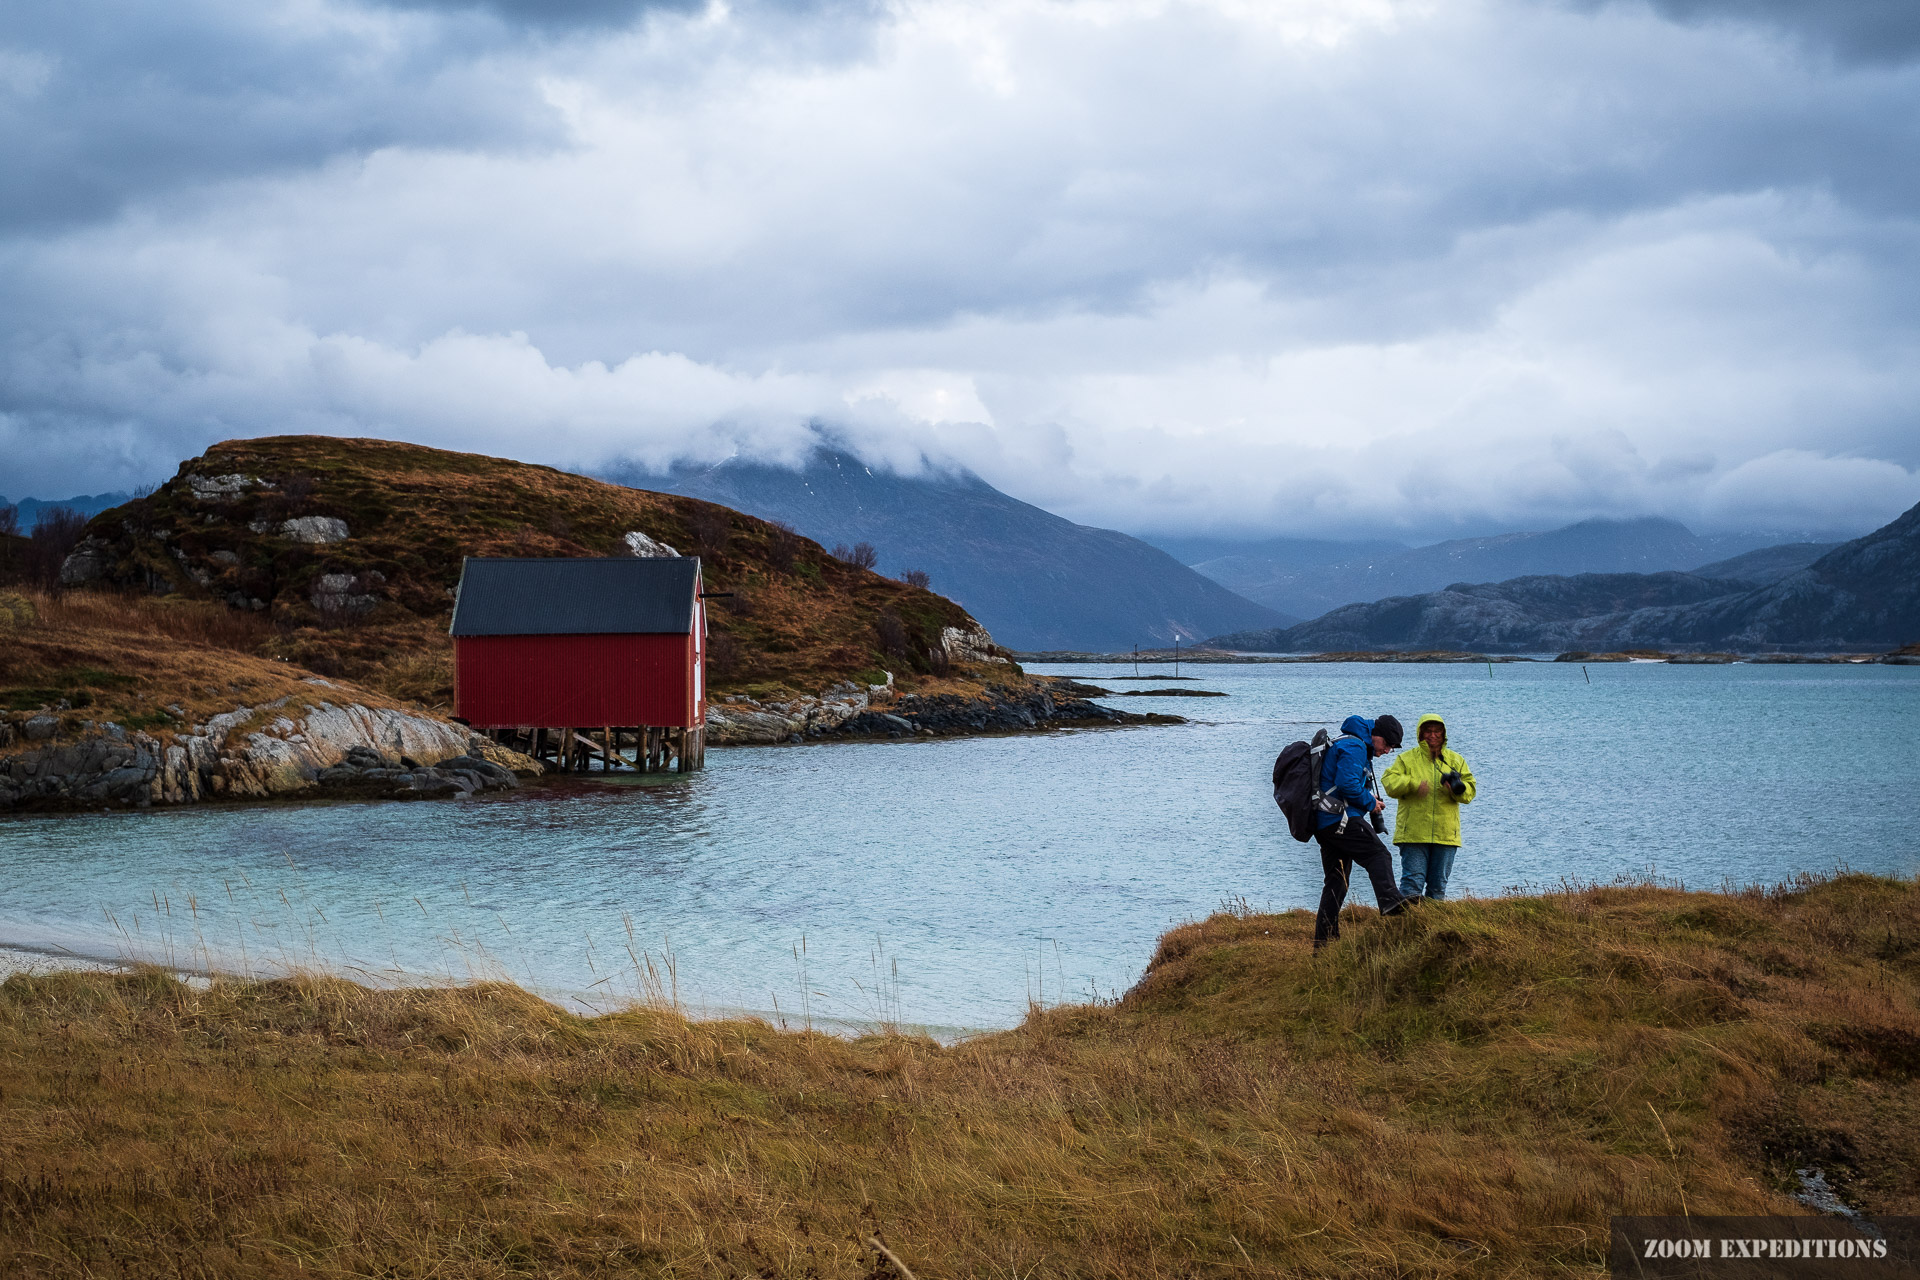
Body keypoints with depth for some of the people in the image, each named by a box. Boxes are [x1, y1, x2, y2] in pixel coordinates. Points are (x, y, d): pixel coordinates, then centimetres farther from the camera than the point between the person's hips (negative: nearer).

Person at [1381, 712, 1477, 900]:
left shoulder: (1456, 760, 12)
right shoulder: (1407, 758, 5)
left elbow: (1470, 791, 6)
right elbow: (1389, 782, -6)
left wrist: (1458, 789, -17)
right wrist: (1412, 784, -23)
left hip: (1445, 834, 3)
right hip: (1413, 834, -3)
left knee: (1439, 885, 9)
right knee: (1413, 882, -8)